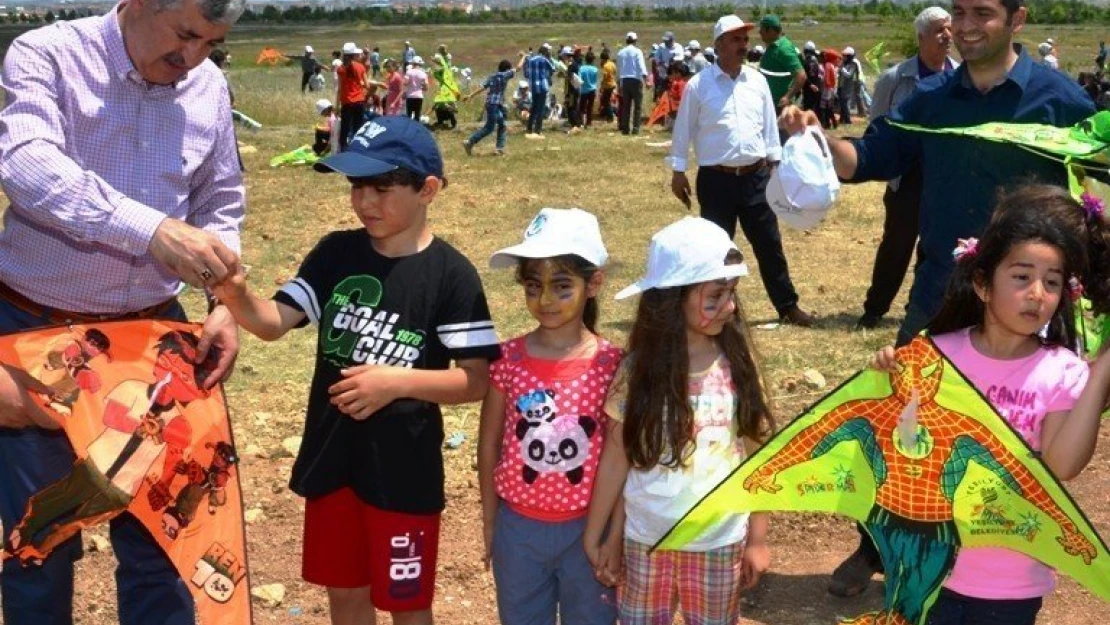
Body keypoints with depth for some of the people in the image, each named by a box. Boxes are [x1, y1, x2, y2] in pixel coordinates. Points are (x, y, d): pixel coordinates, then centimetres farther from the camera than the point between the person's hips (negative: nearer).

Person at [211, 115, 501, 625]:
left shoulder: (451, 274, -12)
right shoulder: (336, 252, 0)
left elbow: (478, 380, -13)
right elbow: (275, 322, -6)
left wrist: (396, 381, -24)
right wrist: (237, 297, -26)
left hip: (405, 465, -4)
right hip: (331, 453, 4)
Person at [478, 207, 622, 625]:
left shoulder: (611, 365, -11)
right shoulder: (508, 360, -7)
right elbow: (489, 447, 3)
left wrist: (616, 534, -5)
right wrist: (490, 525, 6)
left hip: (587, 528, -1)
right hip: (519, 527, 2)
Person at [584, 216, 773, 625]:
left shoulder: (738, 365, -7)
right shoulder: (637, 371, -11)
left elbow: (756, 456, -1)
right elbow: (615, 460, -3)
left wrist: (757, 538, 2)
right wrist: (592, 538, 1)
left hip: (720, 543, 1)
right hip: (647, 542, -1)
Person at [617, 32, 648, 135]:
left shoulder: (620, 53, 9)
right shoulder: (637, 51, -4)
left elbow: (618, 69, 13)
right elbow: (641, 66, -15)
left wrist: (619, 80, 23)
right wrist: (645, 78, -21)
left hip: (624, 80, 4)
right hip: (636, 80, -4)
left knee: (626, 105, 10)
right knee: (637, 105, -1)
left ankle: (625, 128, 10)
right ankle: (635, 128, -7)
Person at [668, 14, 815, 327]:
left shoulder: (758, 81, 6)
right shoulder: (698, 85, -5)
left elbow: (769, 125, 13)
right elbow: (684, 129, -1)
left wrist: (774, 162, 13)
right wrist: (678, 172, -1)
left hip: (755, 176, 4)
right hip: (716, 179, -3)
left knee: (769, 244, 10)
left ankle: (787, 305, 21)